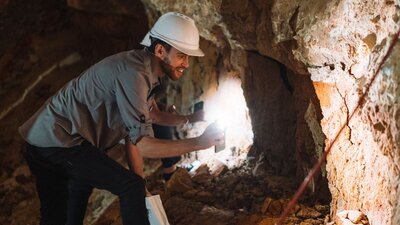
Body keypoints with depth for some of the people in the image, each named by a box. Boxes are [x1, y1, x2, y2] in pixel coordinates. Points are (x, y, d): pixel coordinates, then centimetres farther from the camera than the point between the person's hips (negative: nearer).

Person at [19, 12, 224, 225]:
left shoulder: (146, 70, 8)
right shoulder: (133, 74, -23)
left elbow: (152, 114, 25)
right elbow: (142, 145, -23)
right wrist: (198, 143, -22)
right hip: (59, 141, -10)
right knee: (131, 187, -17)